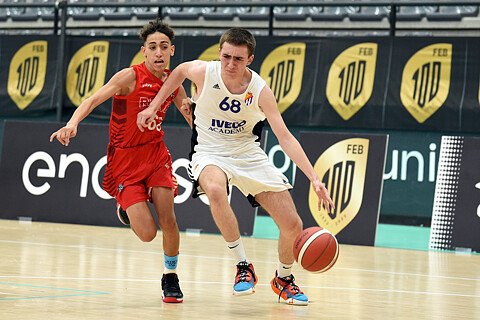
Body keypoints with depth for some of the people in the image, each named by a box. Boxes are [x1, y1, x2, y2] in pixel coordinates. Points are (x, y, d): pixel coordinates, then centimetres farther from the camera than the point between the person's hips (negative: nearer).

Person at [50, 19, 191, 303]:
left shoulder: (173, 83, 1)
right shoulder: (130, 77, -17)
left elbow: (194, 119, 16)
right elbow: (93, 100, -27)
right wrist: (73, 123, -44)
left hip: (156, 153, 4)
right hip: (125, 158, -4)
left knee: (167, 219, -12)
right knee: (147, 233, -12)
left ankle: (171, 277, 13)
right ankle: (126, 209, 24)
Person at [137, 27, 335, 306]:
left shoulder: (260, 91, -17)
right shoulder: (203, 72, -18)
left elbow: (285, 138, -18)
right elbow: (180, 71, 8)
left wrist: (315, 178, -26)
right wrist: (154, 107, 9)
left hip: (249, 155, 2)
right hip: (211, 154, -1)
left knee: (293, 225, -5)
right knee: (215, 189, -40)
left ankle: (283, 278, 28)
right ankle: (244, 267, -25)